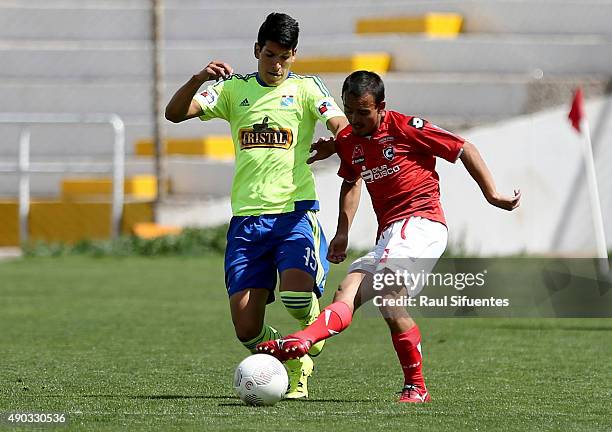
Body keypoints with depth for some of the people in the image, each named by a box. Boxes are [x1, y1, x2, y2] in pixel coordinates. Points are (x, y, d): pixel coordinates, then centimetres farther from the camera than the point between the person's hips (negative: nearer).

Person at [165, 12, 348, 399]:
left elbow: (343, 128, -8)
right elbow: (175, 113, 3)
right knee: (247, 329, -5)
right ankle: (295, 362, 26)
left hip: (295, 212, -2)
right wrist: (199, 79, -16)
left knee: (296, 292, -29)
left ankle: (314, 326, 8)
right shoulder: (234, 89, 12)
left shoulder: (306, 88, 7)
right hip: (247, 218, 2)